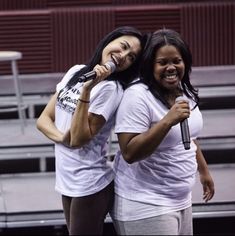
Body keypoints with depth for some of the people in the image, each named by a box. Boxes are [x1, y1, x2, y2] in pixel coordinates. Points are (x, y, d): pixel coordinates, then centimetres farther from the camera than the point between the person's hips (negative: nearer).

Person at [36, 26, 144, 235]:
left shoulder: (111, 89, -15)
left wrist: (86, 89, -25)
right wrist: (61, 138, -15)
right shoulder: (75, 72, 5)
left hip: (89, 185, -7)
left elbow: (79, 138, -20)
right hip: (66, 179, 7)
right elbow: (44, 119, 6)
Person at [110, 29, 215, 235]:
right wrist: (168, 121, -31)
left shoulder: (185, 92, 6)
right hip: (146, 208, -8)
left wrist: (204, 171, 29)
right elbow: (129, 153, -25)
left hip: (181, 200, 8)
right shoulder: (138, 97, -20)